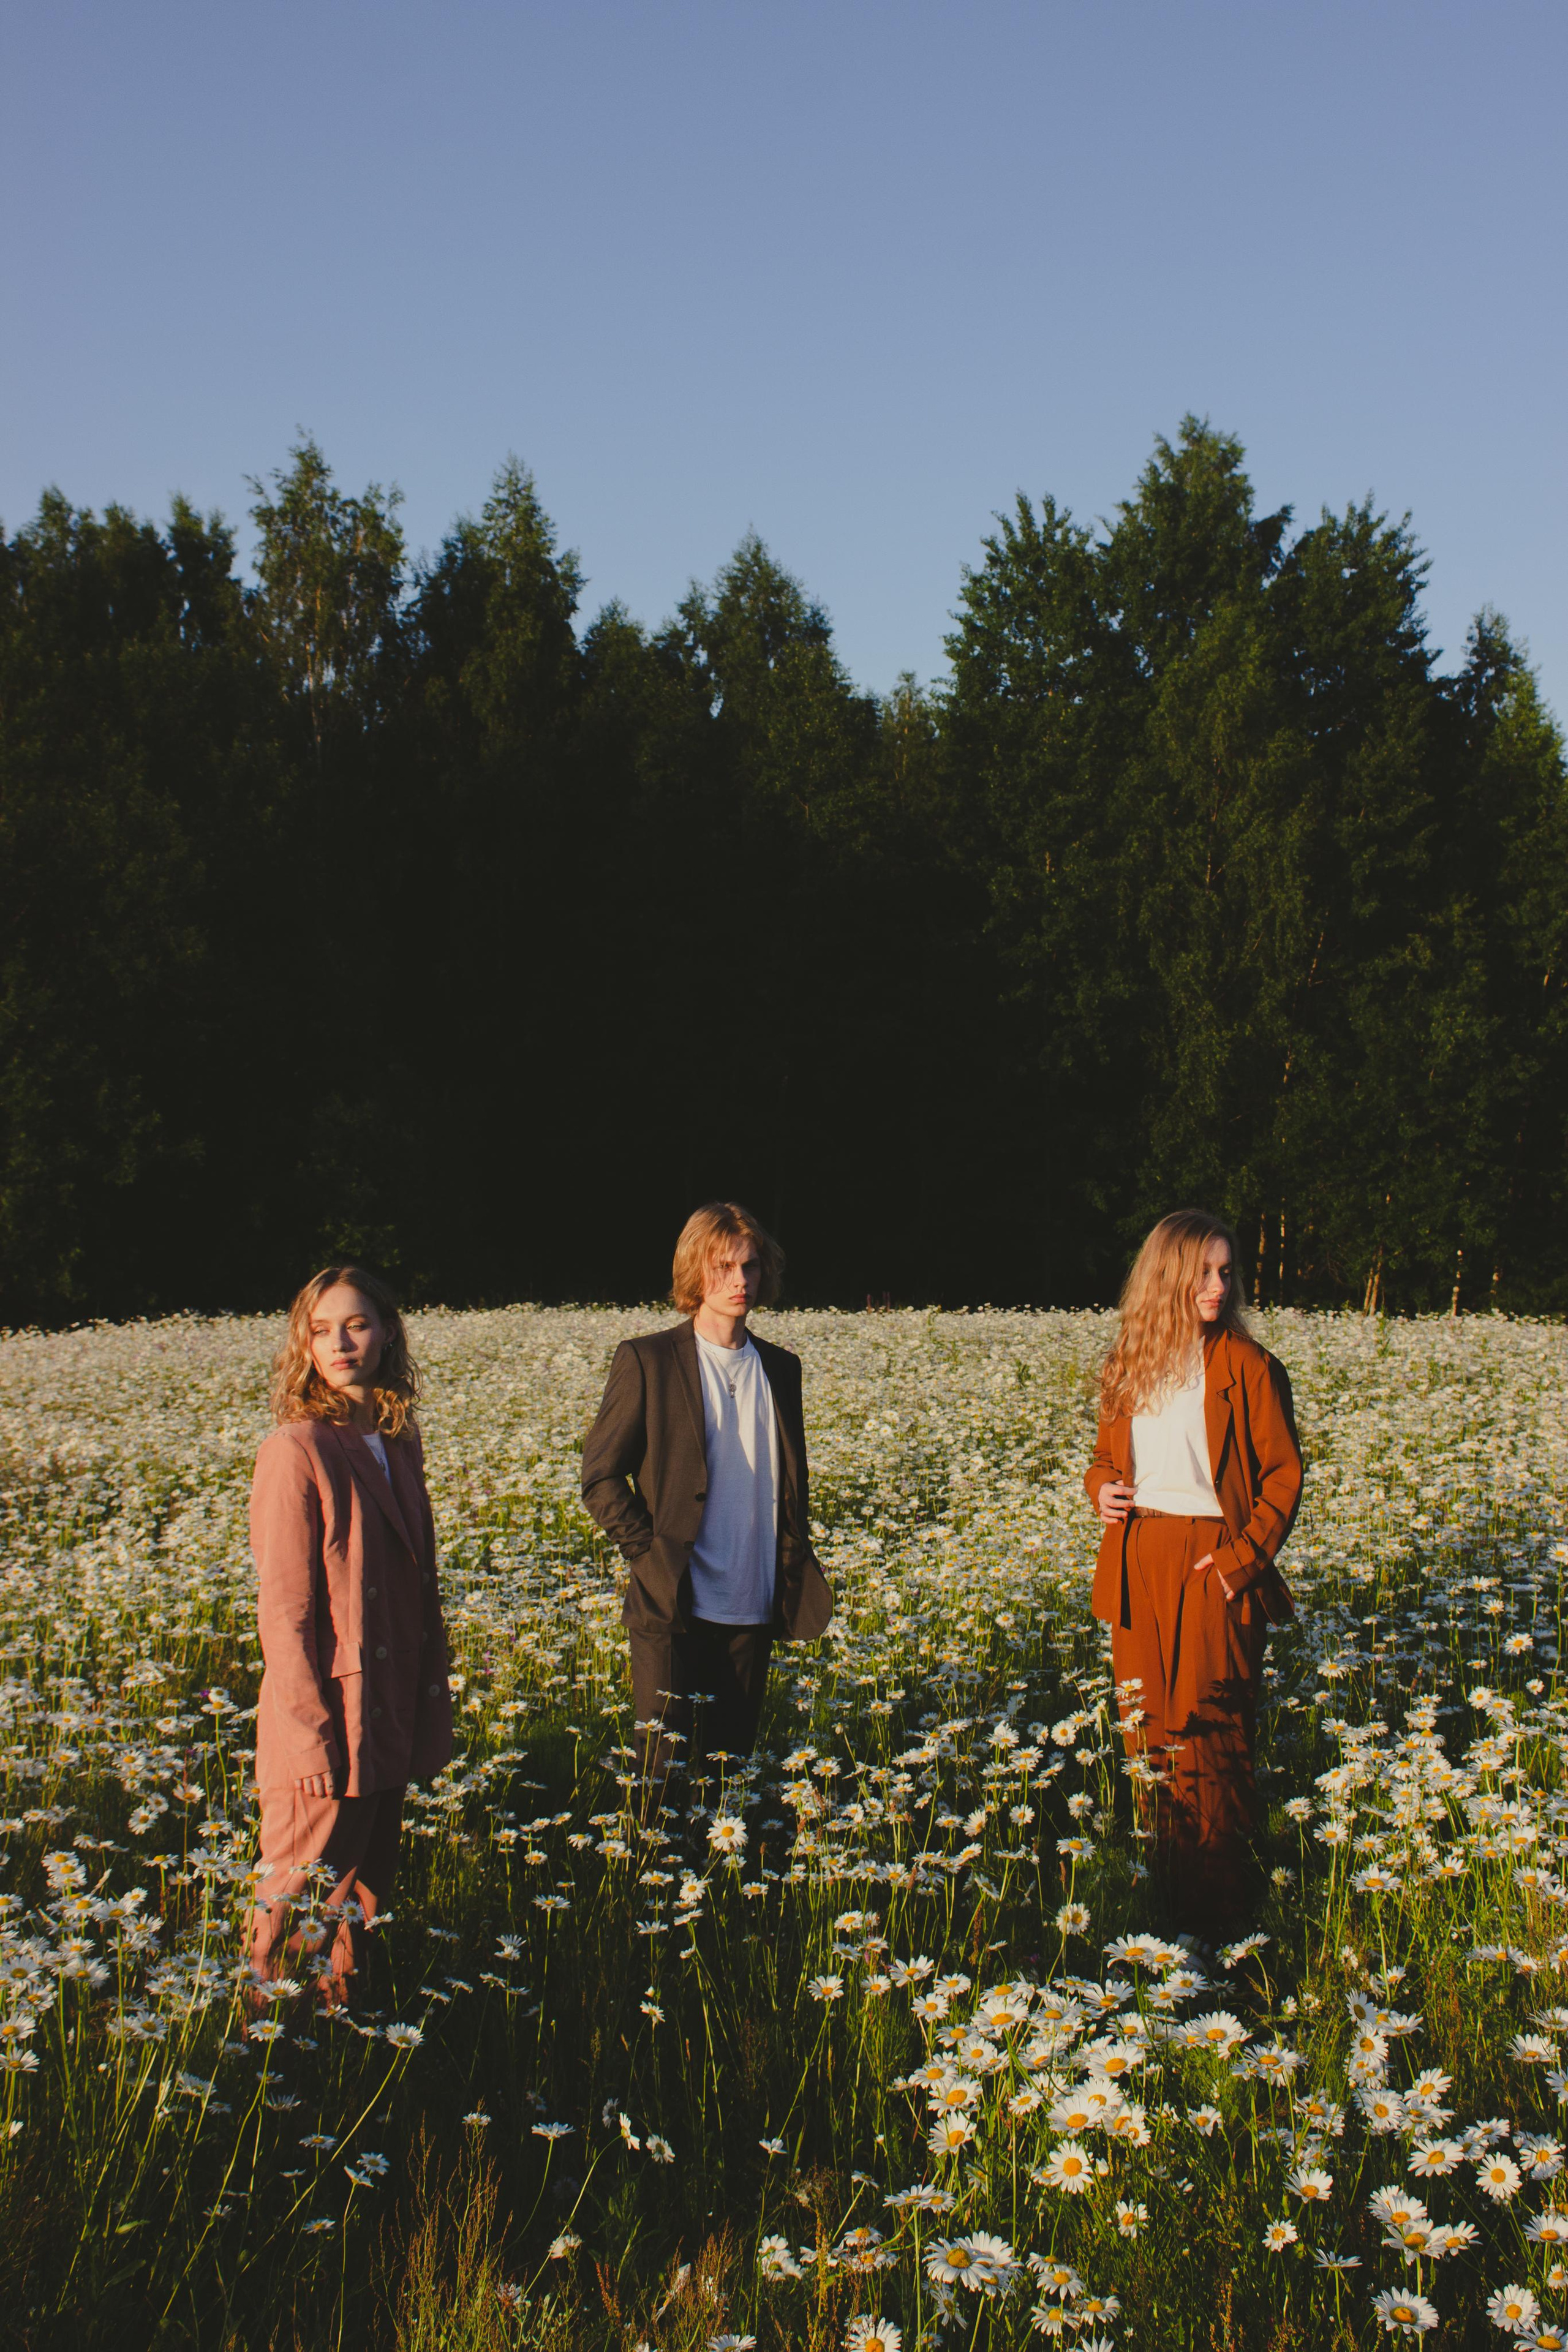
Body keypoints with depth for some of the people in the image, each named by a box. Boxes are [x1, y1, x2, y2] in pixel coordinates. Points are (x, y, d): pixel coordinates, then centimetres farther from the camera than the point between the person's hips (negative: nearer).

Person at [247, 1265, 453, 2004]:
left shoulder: (398, 1443, 8)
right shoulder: (297, 1450, -14)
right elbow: (283, 1606, -15)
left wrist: (433, 1705, 13)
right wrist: (311, 1739, -17)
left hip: (392, 1721, 7)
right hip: (327, 1730, -7)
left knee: (367, 1890, 17)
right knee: (304, 1908, 1)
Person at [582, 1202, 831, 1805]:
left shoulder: (780, 1368, 11)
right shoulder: (647, 1361, -4)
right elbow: (600, 1476, -2)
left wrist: (797, 1572, 9)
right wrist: (649, 1556, -10)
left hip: (753, 1612, 4)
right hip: (675, 1609, -4)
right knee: (664, 1773, -3)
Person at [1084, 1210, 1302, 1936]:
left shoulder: (1247, 1366, -4)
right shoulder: (1129, 1364, 9)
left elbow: (1283, 1475, -2)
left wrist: (1242, 1559, -11)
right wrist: (1102, 1488, -1)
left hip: (1212, 1569, -4)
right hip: (1139, 1563, 4)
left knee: (1210, 1739, -3)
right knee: (1149, 1733, 7)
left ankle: (1216, 1919, 5)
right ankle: (1162, 1887, 18)